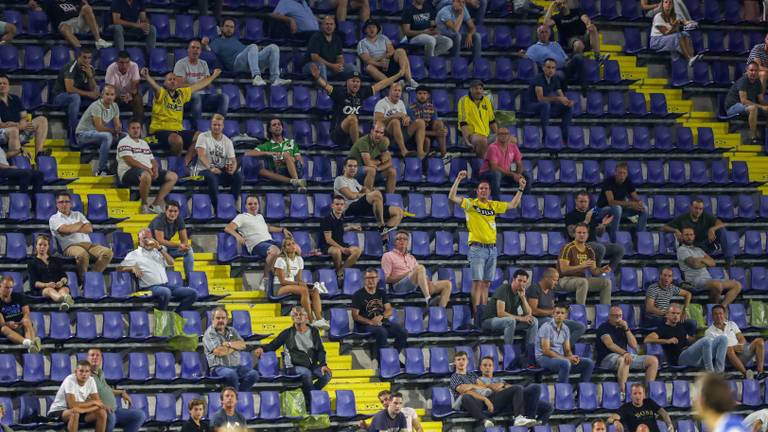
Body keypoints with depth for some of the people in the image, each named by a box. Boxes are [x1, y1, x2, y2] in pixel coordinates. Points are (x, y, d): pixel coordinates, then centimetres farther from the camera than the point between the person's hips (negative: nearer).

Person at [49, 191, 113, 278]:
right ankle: (83, 279, -23)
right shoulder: (54, 219, 10)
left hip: (87, 243, 5)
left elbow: (89, 229, 8)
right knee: (82, 254, -42)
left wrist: (72, 228, -1)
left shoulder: (78, 214, 24)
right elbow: (66, 229, -10)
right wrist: (80, 224, 7)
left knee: (107, 252, -24)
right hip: (70, 246, -5)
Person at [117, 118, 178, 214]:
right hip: (129, 172, -8)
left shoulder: (144, 143, 27)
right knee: (146, 175, -42)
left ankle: (156, 204, -14)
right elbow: (130, 161, -12)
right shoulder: (124, 142, 1)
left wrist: (155, 169, 0)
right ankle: (144, 205, -23)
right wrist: (146, 168, -19)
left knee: (173, 176, -3)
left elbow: (152, 160, 23)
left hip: (148, 171, 8)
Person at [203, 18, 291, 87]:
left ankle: (275, 79, -29)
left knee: (273, 47, -13)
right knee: (253, 46, -35)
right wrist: (205, 45, -18)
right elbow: (209, 51, 2)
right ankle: (256, 77, -56)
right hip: (237, 62, -6)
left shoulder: (235, 40, 41)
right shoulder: (217, 42, 22)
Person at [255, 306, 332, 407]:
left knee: (326, 374, -27)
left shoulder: (313, 331, 15)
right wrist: (262, 348, -11)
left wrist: (323, 364, -7)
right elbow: (273, 345, 12)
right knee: (306, 373, -37)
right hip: (295, 367, -3)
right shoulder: (288, 333, 10)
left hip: (312, 365, 3)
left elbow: (320, 350, 11)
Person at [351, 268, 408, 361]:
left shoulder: (382, 293, 17)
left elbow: (389, 311, 9)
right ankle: (379, 358, -23)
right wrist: (370, 322, -20)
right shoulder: (358, 295, 3)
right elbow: (355, 316, -5)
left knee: (403, 333, -17)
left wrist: (381, 317, -15)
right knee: (382, 332, -37)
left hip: (382, 321, 5)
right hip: (365, 325, -5)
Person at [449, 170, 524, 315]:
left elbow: (513, 205, 24)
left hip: (492, 249, 5)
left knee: (486, 283, 7)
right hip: (477, 248, -5)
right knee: (477, 282, -10)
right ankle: (476, 313, -11)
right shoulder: (471, 204, 0)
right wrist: (458, 180, -16)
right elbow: (452, 197, -10)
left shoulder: (494, 205, 14)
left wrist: (521, 189, 18)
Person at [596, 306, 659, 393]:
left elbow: (634, 345, 11)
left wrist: (626, 329, 0)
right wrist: (624, 353, -34)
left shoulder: (623, 327, 20)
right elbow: (610, 344, -18)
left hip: (625, 356, 7)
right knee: (624, 360, -43)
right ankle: (622, 391, -47)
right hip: (608, 357, -7)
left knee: (653, 360, -7)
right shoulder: (604, 328, -1)